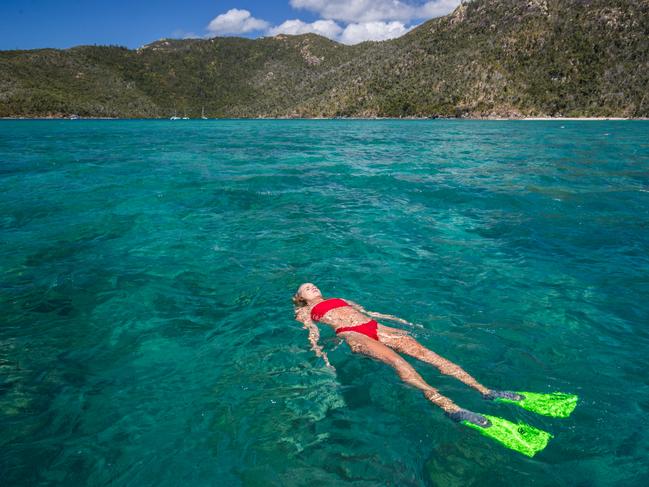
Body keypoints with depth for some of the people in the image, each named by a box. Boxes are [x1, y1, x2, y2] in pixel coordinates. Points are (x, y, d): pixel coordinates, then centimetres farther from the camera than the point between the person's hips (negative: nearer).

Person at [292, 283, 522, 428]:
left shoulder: (340, 300, 36)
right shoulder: (304, 311, 22)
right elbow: (312, 333, 4)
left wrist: (401, 321, 25)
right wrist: (321, 356, -15)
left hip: (374, 327, 5)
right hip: (350, 334, -5)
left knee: (422, 351, -18)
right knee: (395, 359, -33)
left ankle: (484, 391, -28)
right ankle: (449, 407, -50)